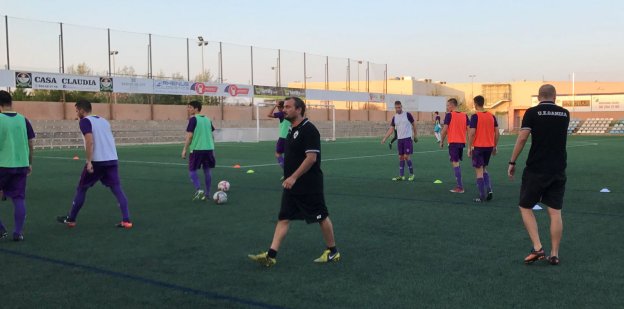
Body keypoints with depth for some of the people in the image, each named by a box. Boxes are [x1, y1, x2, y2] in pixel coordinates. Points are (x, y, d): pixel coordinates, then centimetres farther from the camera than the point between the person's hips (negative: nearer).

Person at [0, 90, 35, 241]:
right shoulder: (23, 120, 3)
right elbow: (30, 144, 8)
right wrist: (29, 163, 18)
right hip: (21, 165, 3)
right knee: (19, 199, 7)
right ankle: (18, 232, 7)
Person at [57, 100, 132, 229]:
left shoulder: (84, 121, -2)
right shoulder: (103, 120, 19)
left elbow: (90, 141, -15)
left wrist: (89, 161, -17)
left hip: (97, 161, -5)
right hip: (112, 160, 6)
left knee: (81, 189, 11)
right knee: (117, 189, 3)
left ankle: (70, 219, 22)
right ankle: (126, 220, -8)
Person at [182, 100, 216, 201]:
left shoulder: (193, 119, -7)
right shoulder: (208, 119, 12)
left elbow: (189, 136, -11)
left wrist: (184, 149, -7)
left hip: (196, 149, -6)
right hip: (209, 148, 6)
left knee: (192, 170, 4)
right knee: (207, 170, 12)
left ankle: (198, 189, -13)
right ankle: (207, 193, 14)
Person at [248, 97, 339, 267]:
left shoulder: (308, 130, -17)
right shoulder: (292, 130, 11)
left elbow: (311, 157, -24)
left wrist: (293, 177, -25)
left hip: (309, 186, -9)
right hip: (292, 185, 9)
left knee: (322, 217, 6)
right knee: (283, 218, 4)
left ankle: (332, 251, 21)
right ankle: (271, 255, 4)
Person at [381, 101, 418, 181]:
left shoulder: (407, 115, -6)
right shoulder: (394, 117, 7)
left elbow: (413, 124, 4)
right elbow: (391, 129, 7)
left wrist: (415, 135, 6)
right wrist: (384, 138, -2)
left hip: (407, 138, -5)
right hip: (400, 139, 5)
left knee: (406, 156, -10)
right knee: (401, 157, 7)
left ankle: (411, 174, 4)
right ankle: (401, 175, 12)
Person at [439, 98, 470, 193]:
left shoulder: (449, 115, -7)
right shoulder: (464, 115, 8)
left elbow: (444, 129, -10)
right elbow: (469, 129, 5)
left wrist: (441, 141, 0)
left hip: (453, 142, -6)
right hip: (462, 142, 6)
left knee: (455, 162, -5)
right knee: (457, 162, 19)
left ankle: (460, 187, -9)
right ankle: (459, 185, 22)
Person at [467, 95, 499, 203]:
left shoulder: (475, 116, -11)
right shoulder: (491, 116, 6)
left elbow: (472, 133, -16)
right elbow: (497, 132, 8)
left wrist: (469, 148, -8)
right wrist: (494, 147, 16)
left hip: (478, 147, -5)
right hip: (489, 146, 5)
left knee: (479, 171, 2)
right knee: (484, 169, 22)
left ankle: (482, 196, 2)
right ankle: (489, 190, 6)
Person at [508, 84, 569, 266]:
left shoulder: (532, 113, -6)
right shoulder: (565, 114, 7)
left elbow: (522, 138, -11)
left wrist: (512, 163, -4)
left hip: (536, 170, -4)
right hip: (558, 171, 4)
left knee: (525, 207, 10)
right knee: (555, 212, 7)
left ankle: (537, 248, 0)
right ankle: (554, 255, 10)